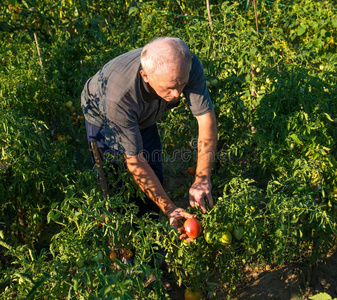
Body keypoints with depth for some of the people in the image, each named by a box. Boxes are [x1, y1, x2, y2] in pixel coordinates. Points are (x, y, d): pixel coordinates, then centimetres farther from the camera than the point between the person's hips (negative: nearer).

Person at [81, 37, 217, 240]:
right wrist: (170, 209, -41)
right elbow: (134, 161, -39)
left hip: (144, 115, 4)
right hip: (101, 113, -3)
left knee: (154, 173, 5)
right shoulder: (119, 96, -48)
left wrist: (202, 180, -42)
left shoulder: (188, 65, -39)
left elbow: (207, 118, -33)